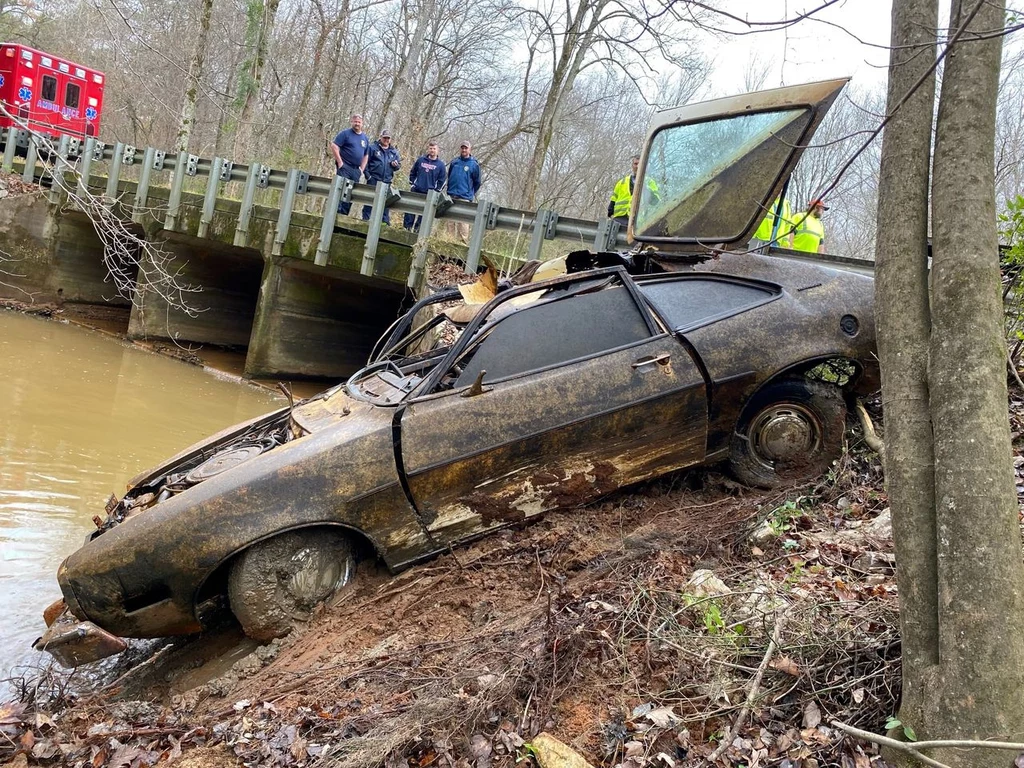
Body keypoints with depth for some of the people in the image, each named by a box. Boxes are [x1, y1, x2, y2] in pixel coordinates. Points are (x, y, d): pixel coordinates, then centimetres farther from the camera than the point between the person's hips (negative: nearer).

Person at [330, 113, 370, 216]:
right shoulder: (346, 133, -2)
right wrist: (340, 162, -12)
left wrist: (362, 169, 11)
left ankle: (344, 214, 10)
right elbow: (334, 146, -9)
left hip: (356, 170, 6)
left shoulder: (365, 138, 15)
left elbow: (366, 155, 22)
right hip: (345, 167, -6)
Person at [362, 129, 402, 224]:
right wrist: (367, 174, -11)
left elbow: (399, 165, 17)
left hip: (387, 181, 4)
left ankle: (385, 220, 11)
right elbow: (365, 161, -4)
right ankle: (366, 218, 5)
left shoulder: (394, 151, 13)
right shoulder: (373, 148, 0)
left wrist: (396, 165, -7)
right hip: (373, 179, -4)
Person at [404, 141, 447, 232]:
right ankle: (407, 227, 5)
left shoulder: (440, 164, 1)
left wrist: (436, 191, -4)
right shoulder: (420, 160, 7)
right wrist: (412, 183, 8)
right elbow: (412, 172, 16)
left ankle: (417, 229, 9)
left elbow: (442, 180, 2)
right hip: (416, 190, 1)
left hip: (430, 193, -1)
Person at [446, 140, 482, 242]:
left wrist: (470, 194, 9)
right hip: (451, 196, 4)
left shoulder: (474, 165, 0)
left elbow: (477, 182, 7)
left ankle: (464, 241, -8)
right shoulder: (454, 162, 10)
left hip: (464, 198, -4)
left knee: (463, 220, -11)